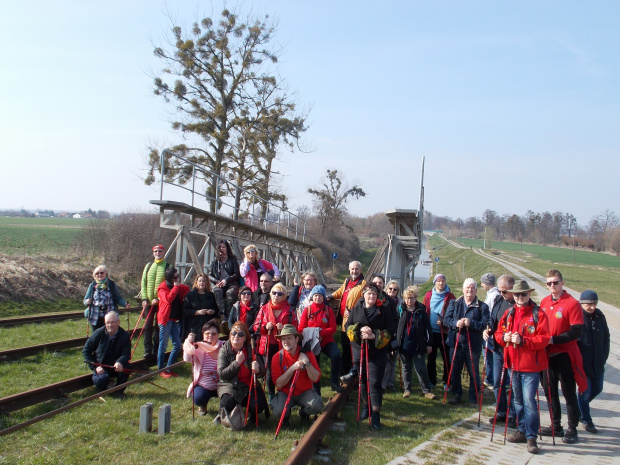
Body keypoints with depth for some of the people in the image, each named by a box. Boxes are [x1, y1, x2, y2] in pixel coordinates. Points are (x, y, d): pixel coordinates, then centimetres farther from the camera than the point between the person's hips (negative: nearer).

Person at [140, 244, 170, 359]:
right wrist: (144, 298, -2)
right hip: (148, 301, 3)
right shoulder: (148, 266, 12)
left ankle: (156, 350, 10)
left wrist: (158, 299, -16)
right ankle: (148, 350, 4)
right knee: (147, 326, 1)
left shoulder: (167, 266, 0)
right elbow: (143, 283, 11)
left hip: (161, 302, -3)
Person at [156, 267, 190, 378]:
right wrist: (176, 287, -18)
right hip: (165, 319, -7)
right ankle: (161, 370, 11)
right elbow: (168, 299, -25)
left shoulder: (180, 287, 11)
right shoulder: (162, 287, -9)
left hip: (174, 320, 7)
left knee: (178, 345, 8)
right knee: (163, 346, 0)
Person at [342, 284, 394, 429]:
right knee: (362, 380, 13)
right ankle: (366, 406, 33)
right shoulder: (356, 309, 5)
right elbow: (348, 326, 3)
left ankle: (376, 414, 0)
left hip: (377, 351, -3)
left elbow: (389, 331, -3)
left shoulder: (384, 310, -2)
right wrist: (359, 329, -16)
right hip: (359, 350, 3)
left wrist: (375, 335, -18)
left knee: (375, 382, -5)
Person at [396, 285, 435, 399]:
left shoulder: (421, 310, -2)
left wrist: (429, 343, 0)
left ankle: (427, 391, 11)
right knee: (406, 368, 13)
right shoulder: (401, 309, 0)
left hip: (418, 346, -2)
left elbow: (428, 327, 2)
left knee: (421, 369, 1)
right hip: (404, 346, 2)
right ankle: (407, 389, 24)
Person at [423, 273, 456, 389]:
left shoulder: (450, 297, -1)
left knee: (447, 358, 4)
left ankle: (447, 382, 16)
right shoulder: (429, 295, 5)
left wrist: (444, 322, -17)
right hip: (431, 332, 2)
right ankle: (431, 381, 23)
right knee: (431, 357, 11)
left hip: (444, 332, -2)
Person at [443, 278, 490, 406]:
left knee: (474, 373, 6)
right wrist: (455, 323, -19)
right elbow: (446, 319, 1)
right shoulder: (454, 303, 7)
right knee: (455, 371, 11)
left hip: (473, 346, -2)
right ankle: (456, 394, 27)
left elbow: (485, 324, -11)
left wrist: (471, 323, -24)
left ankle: (474, 398, 19)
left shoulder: (482, 306, -2)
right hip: (456, 344, 3)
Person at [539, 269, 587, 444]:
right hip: (548, 354, 7)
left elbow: (576, 331, -18)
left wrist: (553, 339, -23)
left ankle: (572, 430, 13)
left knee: (569, 393, 2)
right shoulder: (544, 302, 7)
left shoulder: (572, 303, -13)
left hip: (565, 354, -6)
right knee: (550, 391, 14)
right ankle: (556, 426, 26)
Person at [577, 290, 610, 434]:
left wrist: (604, 356, 5)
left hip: (598, 363, 6)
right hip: (582, 363, -6)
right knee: (585, 390, 2)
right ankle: (586, 421, 19)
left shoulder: (599, 316, 4)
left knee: (597, 389, 15)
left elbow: (606, 338, 12)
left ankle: (578, 407, 39)